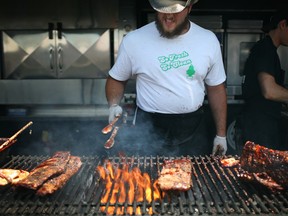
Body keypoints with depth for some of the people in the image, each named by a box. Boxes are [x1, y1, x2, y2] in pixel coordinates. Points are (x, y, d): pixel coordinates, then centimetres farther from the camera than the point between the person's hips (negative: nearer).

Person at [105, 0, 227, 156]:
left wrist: (221, 135, 7)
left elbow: (216, 89, 5)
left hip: (193, 131, 2)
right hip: (149, 131, -2)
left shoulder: (209, 40, -2)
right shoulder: (133, 40, -8)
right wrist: (114, 105, -14)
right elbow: (116, 79, 6)